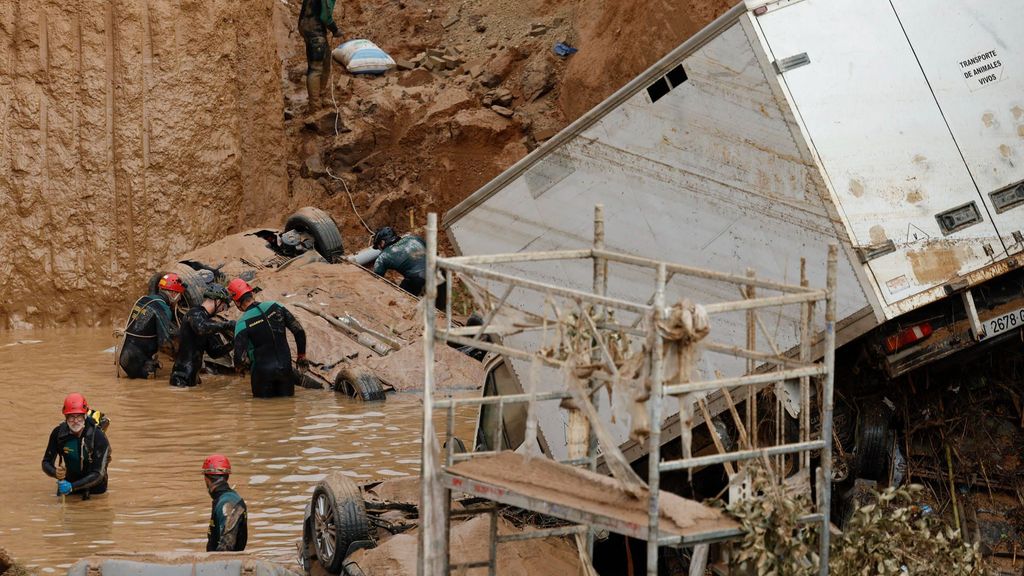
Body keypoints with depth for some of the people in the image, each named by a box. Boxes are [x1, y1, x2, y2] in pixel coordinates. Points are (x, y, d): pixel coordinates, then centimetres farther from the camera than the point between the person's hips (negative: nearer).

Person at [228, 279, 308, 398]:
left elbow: (239, 357, -20)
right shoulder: (275, 307, -3)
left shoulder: (242, 323, -15)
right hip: (286, 369, 3)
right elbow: (299, 331, 1)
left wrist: (240, 365, 5)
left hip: (262, 372, -3)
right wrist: (301, 355, 15)